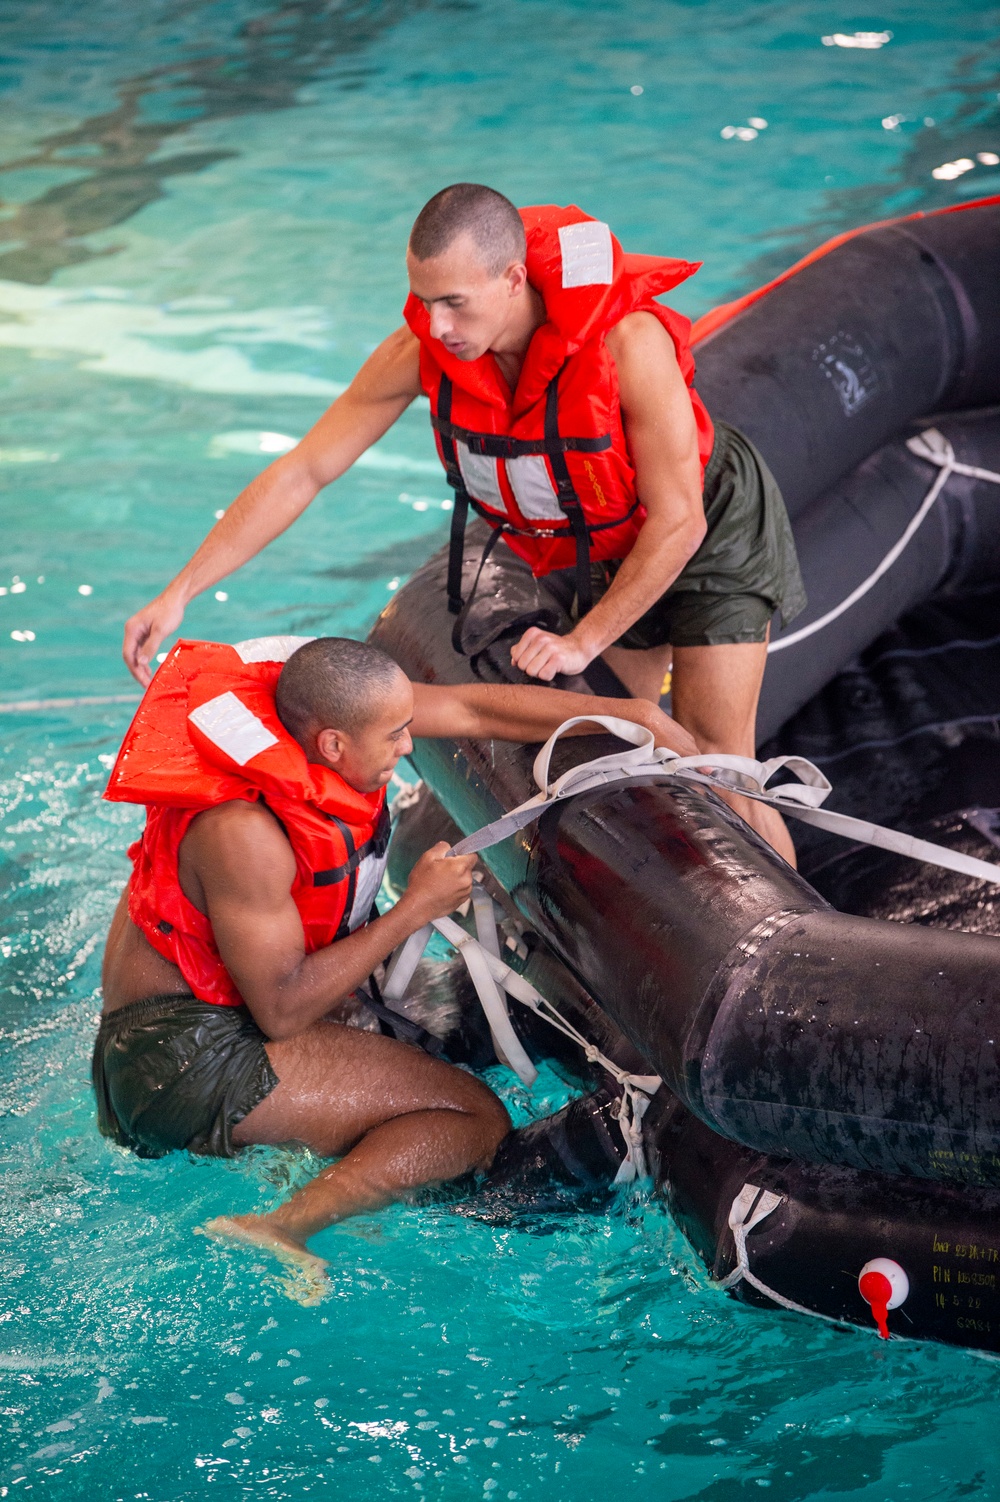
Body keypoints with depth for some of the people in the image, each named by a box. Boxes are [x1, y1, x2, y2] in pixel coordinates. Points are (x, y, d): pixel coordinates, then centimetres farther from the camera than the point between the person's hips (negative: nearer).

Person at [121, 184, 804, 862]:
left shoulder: (626, 341, -39)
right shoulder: (423, 351, -25)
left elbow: (678, 520, -30)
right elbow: (301, 473, -19)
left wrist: (584, 641, -25)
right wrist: (179, 593, -22)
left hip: (710, 526, -5)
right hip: (600, 549, 5)